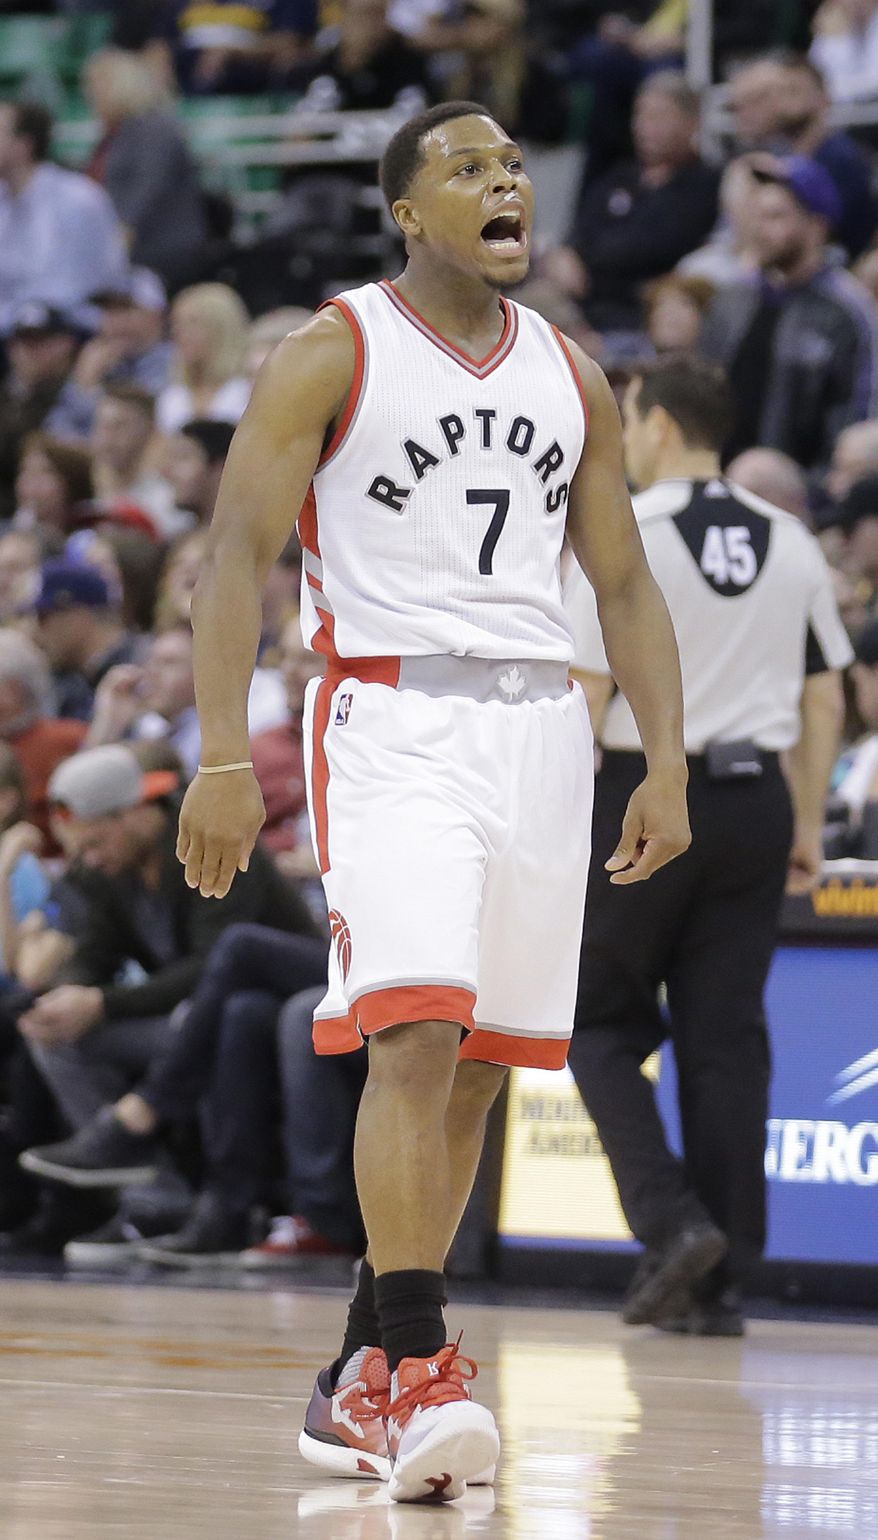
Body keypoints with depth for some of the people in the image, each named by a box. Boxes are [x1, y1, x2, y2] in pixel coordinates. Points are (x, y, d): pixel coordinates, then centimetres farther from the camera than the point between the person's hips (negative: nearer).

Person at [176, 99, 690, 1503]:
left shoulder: (571, 377, 14)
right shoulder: (333, 356, -2)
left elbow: (625, 583, 17)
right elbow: (236, 555, -7)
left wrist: (666, 764, 6)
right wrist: (224, 758, -17)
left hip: (540, 727, 6)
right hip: (393, 716, -6)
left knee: (478, 1067, 6)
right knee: (416, 1032, -21)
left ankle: (358, 1381, 16)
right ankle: (414, 1373, -23)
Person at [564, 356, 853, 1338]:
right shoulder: (791, 545, 8)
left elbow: (584, 694, -11)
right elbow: (824, 699, 11)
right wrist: (808, 824, 17)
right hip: (755, 803, 4)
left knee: (600, 1018, 9)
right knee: (726, 1034, 7)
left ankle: (671, 1218, -10)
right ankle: (720, 1277, 4)